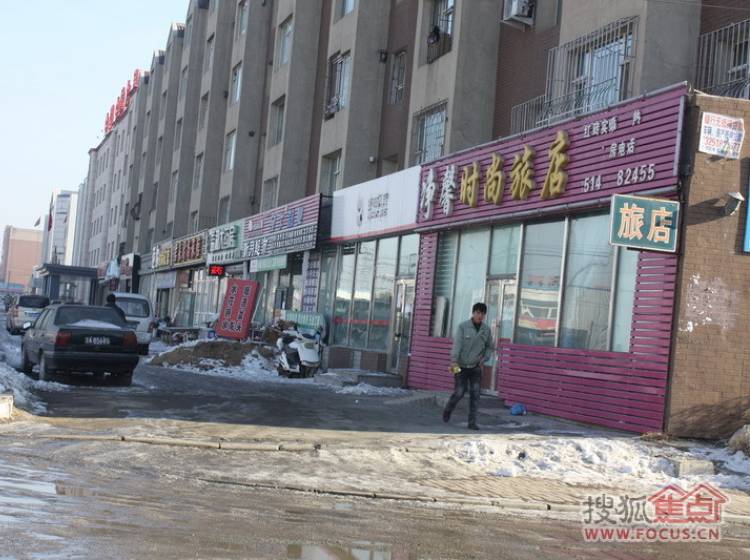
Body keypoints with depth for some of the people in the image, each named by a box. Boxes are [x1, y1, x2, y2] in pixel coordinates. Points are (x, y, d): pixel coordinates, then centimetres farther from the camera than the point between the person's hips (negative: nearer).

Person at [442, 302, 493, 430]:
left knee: (475, 393, -4)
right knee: (460, 392, 0)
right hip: (461, 366, -3)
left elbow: (489, 347, 16)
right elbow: (457, 344, -20)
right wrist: (454, 361, -32)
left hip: (476, 367, 3)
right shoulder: (463, 327, -9)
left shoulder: (486, 329, 3)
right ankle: (448, 409, 29)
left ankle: (472, 422, 1)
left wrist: (484, 358, -1)